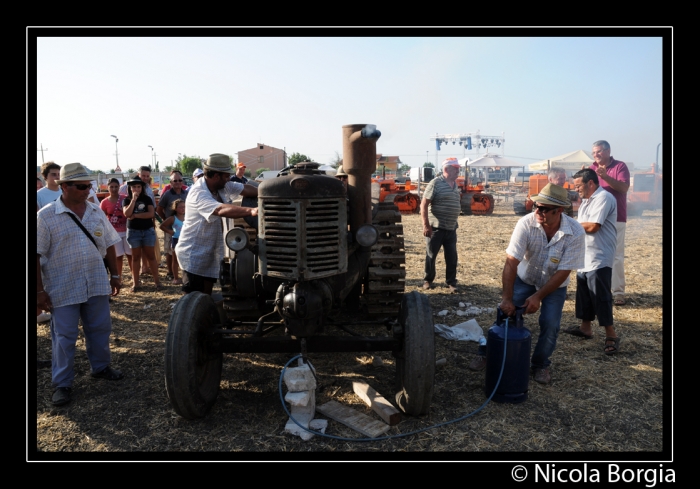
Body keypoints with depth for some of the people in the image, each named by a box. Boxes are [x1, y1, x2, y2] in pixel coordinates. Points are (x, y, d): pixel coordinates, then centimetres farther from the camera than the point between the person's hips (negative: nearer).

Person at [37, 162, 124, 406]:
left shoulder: (97, 213, 4)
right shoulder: (46, 216, -10)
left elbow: (109, 245, 13)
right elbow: (37, 255, -11)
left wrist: (115, 274, 12)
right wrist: (39, 291, -12)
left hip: (96, 284, 5)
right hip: (63, 289, -4)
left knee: (100, 329, 15)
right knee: (64, 336, 5)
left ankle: (100, 367, 35)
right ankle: (62, 383, 18)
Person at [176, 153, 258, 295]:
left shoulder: (222, 186, 0)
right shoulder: (198, 193, -27)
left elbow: (245, 189, 5)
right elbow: (221, 209, -44)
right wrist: (251, 211, -56)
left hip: (211, 252, 9)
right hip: (193, 253, -9)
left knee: (206, 296, 17)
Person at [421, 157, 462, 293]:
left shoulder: (455, 185, 11)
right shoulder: (435, 183, -11)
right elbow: (424, 204, -13)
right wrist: (426, 225, -17)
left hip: (451, 228, 6)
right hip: (436, 227, -6)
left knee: (452, 256, 7)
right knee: (431, 255, 5)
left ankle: (451, 282, 18)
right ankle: (428, 280, 21)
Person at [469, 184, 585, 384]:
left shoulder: (575, 232, -28)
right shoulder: (526, 223, -29)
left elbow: (563, 272, -23)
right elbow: (511, 262, -31)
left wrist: (538, 296, -27)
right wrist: (507, 298, -36)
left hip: (554, 285, 0)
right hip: (525, 278, 0)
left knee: (550, 324, -13)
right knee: (506, 313, -8)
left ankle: (541, 365, 14)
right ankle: (486, 353, 14)